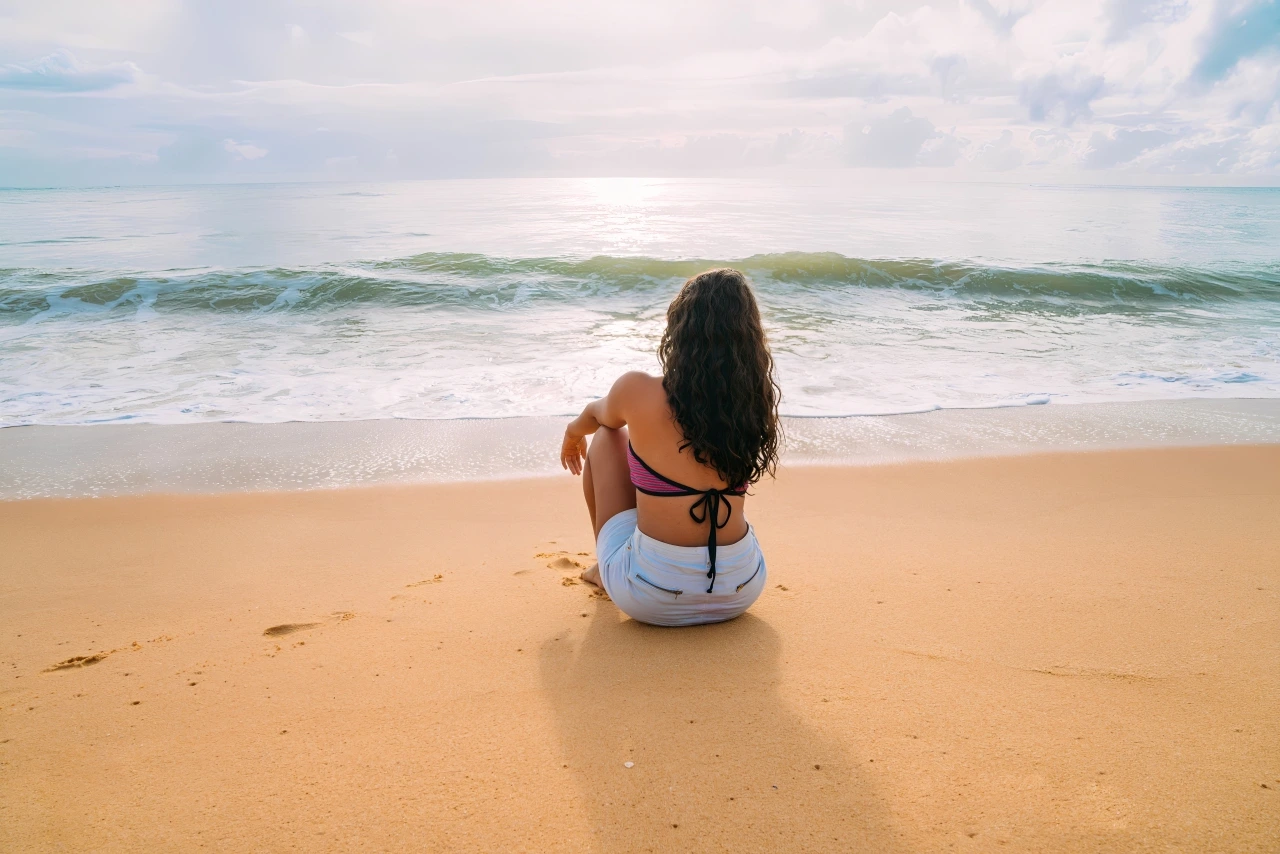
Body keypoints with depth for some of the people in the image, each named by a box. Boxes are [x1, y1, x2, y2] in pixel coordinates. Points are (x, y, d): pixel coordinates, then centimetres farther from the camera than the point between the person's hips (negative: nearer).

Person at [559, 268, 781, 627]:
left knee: (607, 438, 17)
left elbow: (597, 415, 12)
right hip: (741, 592, 4)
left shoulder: (638, 392, -14)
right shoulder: (756, 400, -5)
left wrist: (574, 432, 36)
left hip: (651, 598, -3)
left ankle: (605, 569, 34)